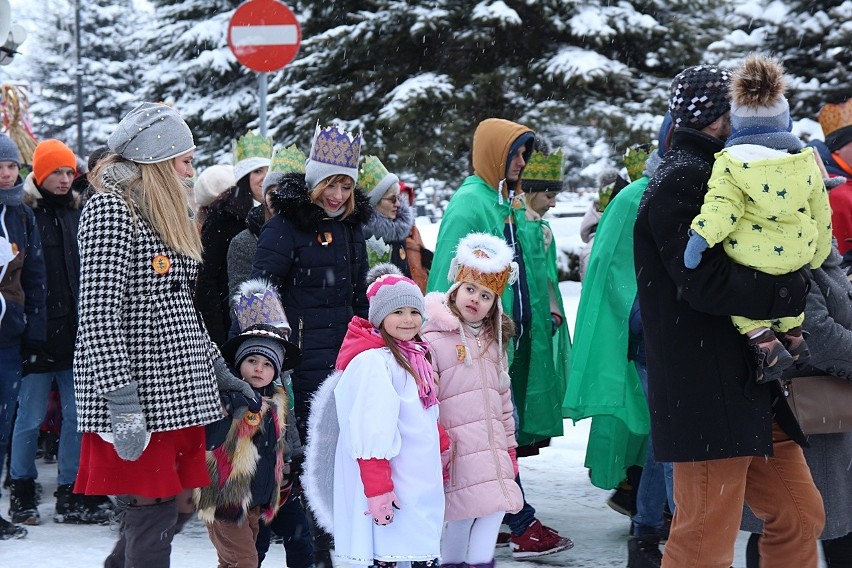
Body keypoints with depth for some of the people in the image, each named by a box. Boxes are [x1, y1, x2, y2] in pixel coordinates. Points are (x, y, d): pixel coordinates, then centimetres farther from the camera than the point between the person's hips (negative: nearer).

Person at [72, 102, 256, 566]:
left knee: (178, 505, 10)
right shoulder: (111, 210, -11)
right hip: (138, 396, -9)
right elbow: (99, 315, -18)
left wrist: (217, 369, 22)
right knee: (152, 516, -8)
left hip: (179, 393, 9)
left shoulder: (164, 214, 19)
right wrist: (122, 402, -23)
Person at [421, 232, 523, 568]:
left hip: (492, 444, 6)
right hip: (458, 444, -6)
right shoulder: (434, 339, -6)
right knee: (464, 511, -9)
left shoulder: (493, 341, 18)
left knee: (497, 505, -2)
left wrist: (509, 442, 20)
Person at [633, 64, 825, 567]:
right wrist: (795, 293, -14)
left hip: (751, 388, 10)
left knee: (800, 517, 12)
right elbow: (707, 283, -22)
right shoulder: (680, 183, -12)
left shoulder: (709, 176, 21)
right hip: (708, 395, -10)